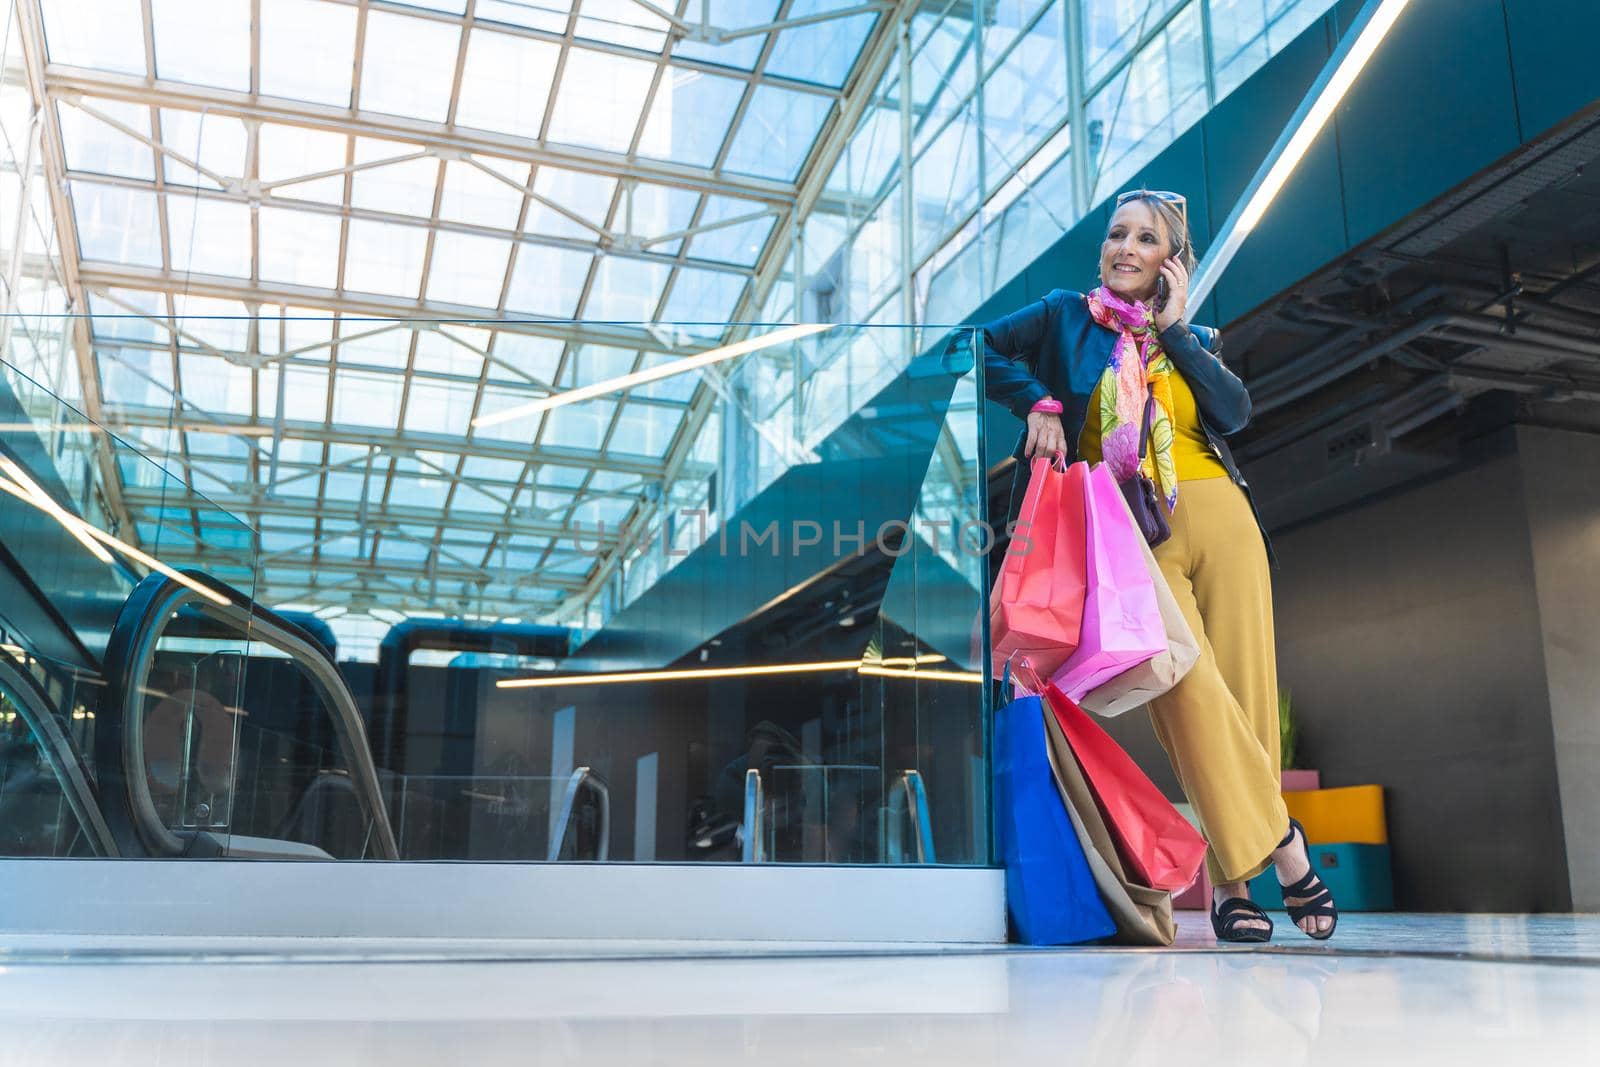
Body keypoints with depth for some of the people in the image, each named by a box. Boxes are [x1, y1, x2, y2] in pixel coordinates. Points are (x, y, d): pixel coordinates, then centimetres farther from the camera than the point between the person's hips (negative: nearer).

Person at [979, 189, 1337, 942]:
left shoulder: (1191, 338, 21)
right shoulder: (1066, 317, 14)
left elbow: (1235, 410, 2)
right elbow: (978, 348, 4)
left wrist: (1175, 329, 4)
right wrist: (1036, 403, -8)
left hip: (1217, 516, 3)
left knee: (1243, 691, -3)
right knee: (1190, 690, -18)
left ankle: (1233, 879, 4)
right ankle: (1279, 841, -8)